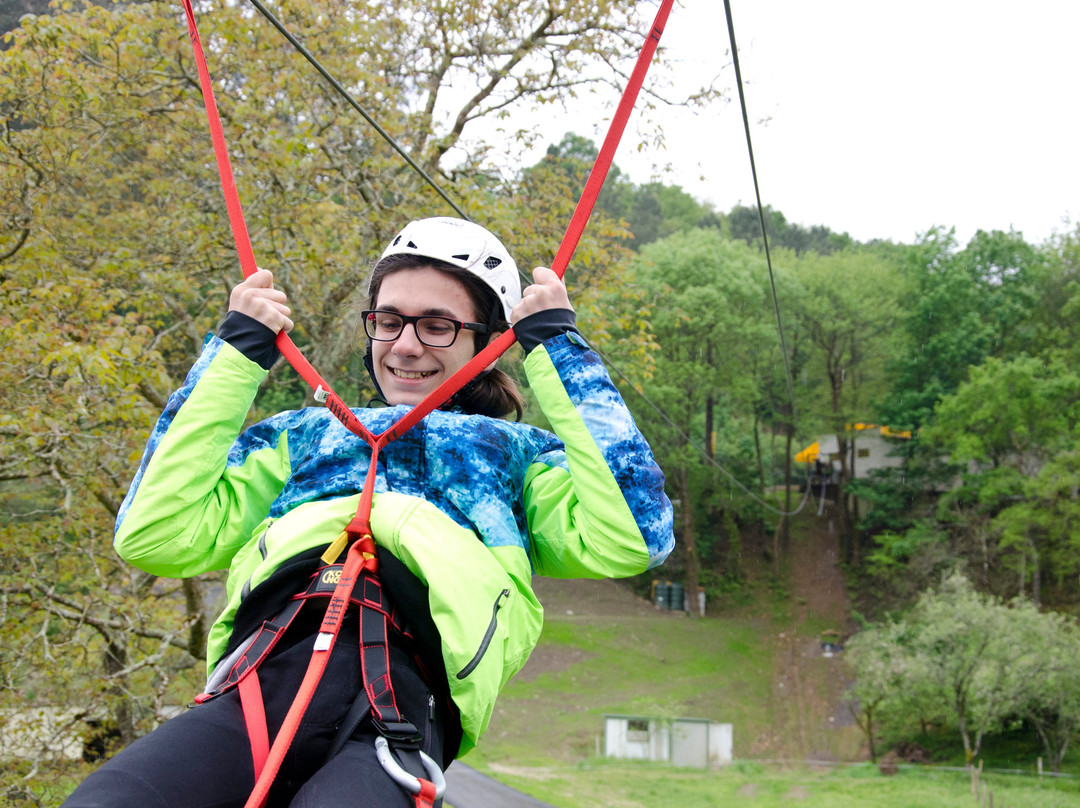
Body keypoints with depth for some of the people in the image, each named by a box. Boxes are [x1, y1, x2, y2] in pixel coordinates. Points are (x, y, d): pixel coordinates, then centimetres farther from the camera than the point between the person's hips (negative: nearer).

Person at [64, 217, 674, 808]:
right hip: (260, 677, 3)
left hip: (402, 700, -2)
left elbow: (631, 538, 6)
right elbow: (151, 537, 20)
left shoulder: (515, 451, 28)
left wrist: (557, 347, 15)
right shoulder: (308, 433, 33)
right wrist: (236, 352, 23)